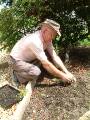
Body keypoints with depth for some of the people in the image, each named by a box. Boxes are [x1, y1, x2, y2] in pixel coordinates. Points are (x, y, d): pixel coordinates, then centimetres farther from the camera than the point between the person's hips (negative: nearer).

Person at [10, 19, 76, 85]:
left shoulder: (47, 38, -10)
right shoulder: (35, 41, -36)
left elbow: (55, 56, -11)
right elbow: (46, 64, -35)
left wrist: (66, 72, -18)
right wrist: (62, 76, -29)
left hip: (29, 59, 8)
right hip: (17, 60, -8)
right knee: (36, 72, -31)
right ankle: (18, 74, -3)